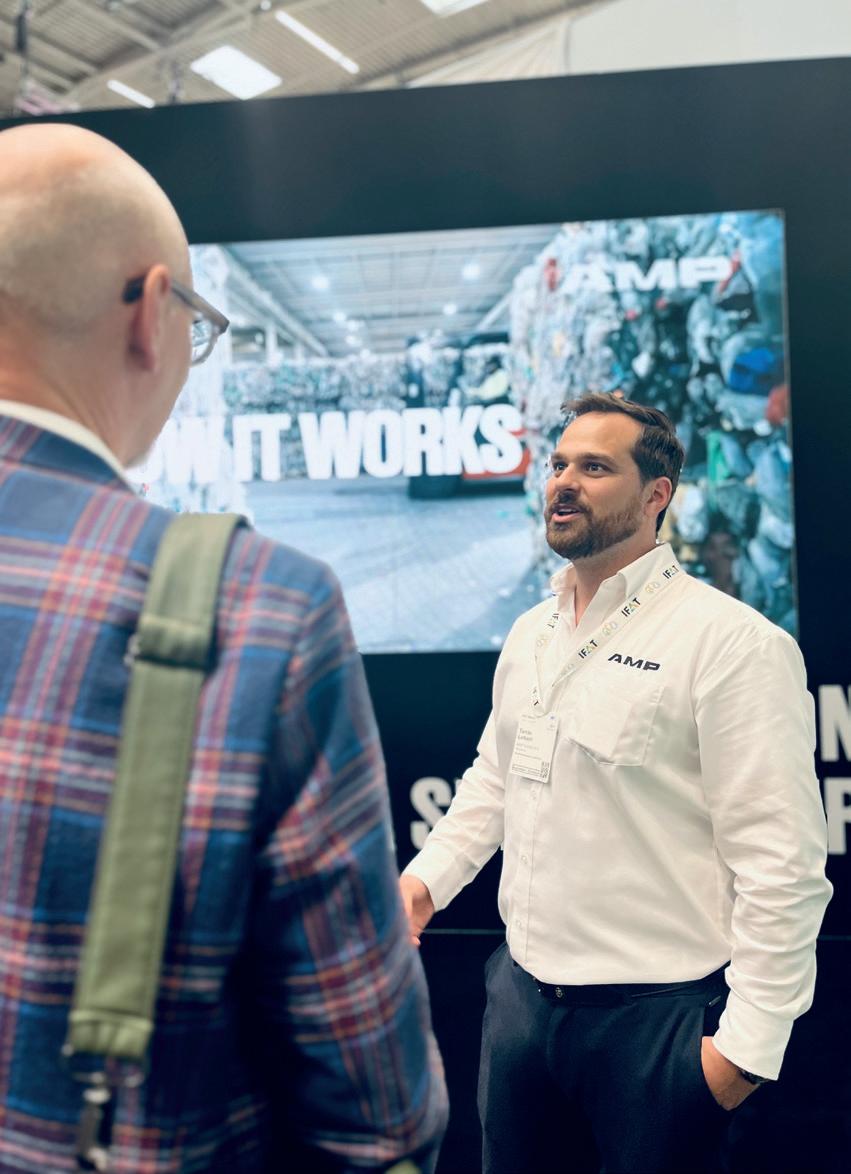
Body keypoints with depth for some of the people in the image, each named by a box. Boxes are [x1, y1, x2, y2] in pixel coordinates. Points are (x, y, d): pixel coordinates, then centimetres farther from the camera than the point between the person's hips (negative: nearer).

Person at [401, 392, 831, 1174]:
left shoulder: (732, 643, -15)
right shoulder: (530, 634, 7)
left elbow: (781, 862, -16)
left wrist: (749, 1041, -16)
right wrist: (429, 876, 5)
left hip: (657, 1014, -6)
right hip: (522, 992, 7)